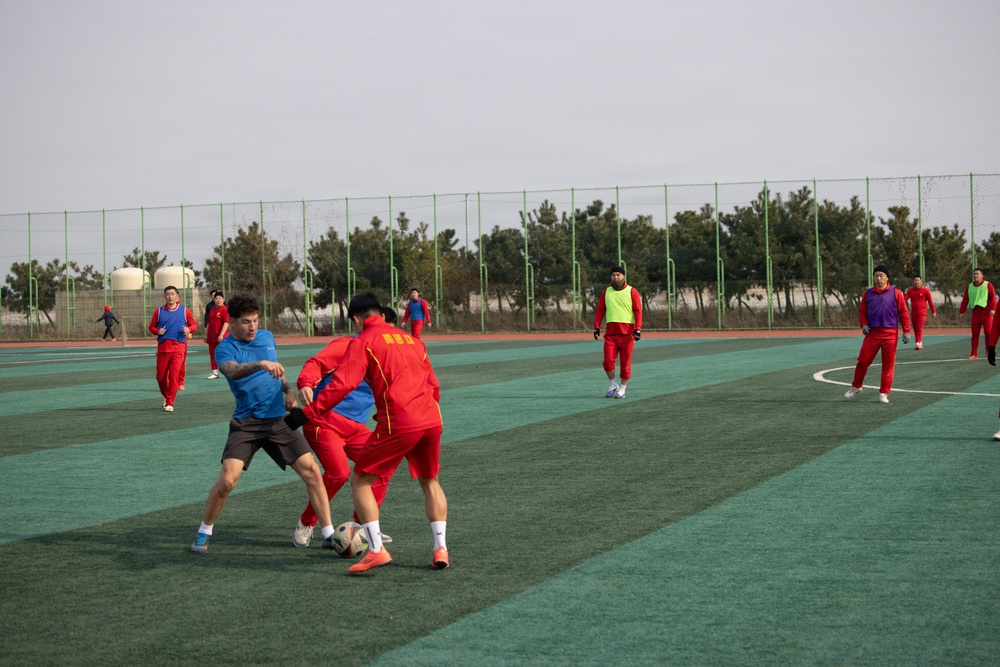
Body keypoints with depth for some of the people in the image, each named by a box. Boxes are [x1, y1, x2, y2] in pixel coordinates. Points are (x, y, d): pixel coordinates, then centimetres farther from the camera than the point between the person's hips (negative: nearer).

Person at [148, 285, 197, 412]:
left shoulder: (184, 311, 6)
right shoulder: (159, 312, 8)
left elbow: (194, 324, 11)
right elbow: (151, 327, 14)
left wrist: (189, 329, -10)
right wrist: (157, 331, -7)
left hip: (179, 347, -2)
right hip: (163, 347, 2)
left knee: (174, 375, -10)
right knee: (160, 376, 5)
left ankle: (170, 403, -3)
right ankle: (166, 396, 32)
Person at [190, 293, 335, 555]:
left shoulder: (267, 337, 10)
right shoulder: (225, 348, -7)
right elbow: (232, 370, -31)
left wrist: (289, 389, 9)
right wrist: (261, 364, -47)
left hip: (278, 420, 4)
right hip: (246, 423, -4)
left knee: (312, 472, -5)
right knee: (227, 479, -16)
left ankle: (329, 534, 4)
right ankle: (204, 533, 7)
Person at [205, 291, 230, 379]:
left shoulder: (225, 309, -8)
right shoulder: (212, 311, 15)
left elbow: (226, 323, -15)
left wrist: (221, 335, -21)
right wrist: (206, 335, 16)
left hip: (221, 337, -8)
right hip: (212, 337, 8)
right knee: (212, 354, 10)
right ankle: (215, 373, 17)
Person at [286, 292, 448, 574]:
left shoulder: (363, 342, 3)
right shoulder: (411, 340, 22)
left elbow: (342, 384, -9)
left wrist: (307, 414, -8)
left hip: (398, 424, -6)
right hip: (431, 420, 6)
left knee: (360, 482, 8)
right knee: (430, 482, 25)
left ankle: (376, 550, -2)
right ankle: (440, 549, 18)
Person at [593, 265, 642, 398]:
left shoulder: (632, 291, 3)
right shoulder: (606, 291, 12)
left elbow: (638, 311, -3)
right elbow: (600, 310, 13)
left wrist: (638, 328, -14)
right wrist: (596, 327, 3)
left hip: (627, 333, -2)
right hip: (610, 332, 2)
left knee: (625, 363, 2)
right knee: (608, 361, -7)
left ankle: (622, 389, 13)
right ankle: (613, 384, 15)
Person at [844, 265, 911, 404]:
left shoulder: (895, 293, 2)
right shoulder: (868, 294, 10)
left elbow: (903, 313, 2)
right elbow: (862, 311, 15)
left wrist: (906, 331, -4)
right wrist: (863, 324, -3)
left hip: (890, 334, -2)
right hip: (872, 333, 2)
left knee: (888, 364, 0)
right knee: (863, 360, 1)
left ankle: (884, 392, 8)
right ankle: (856, 387, 19)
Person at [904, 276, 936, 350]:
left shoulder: (925, 290, -1)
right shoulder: (910, 291, 7)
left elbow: (930, 301, 2)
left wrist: (933, 312, 4)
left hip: (922, 313, -4)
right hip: (913, 313, 4)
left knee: (919, 328, -15)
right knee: (915, 329, 9)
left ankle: (918, 343, -21)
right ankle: (920, 344, 20)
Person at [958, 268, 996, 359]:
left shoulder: (988, 285, 1)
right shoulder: (969, 287, 13)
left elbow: (993, 297, -6)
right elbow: (965, 299, 13)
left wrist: (993, 309, -18)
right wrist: (962, 311, 7)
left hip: (986, 312, -4)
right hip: (975, 313, 4)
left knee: (988, 333, -3)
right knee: (974, 334, 2)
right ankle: (974, 354, 5)